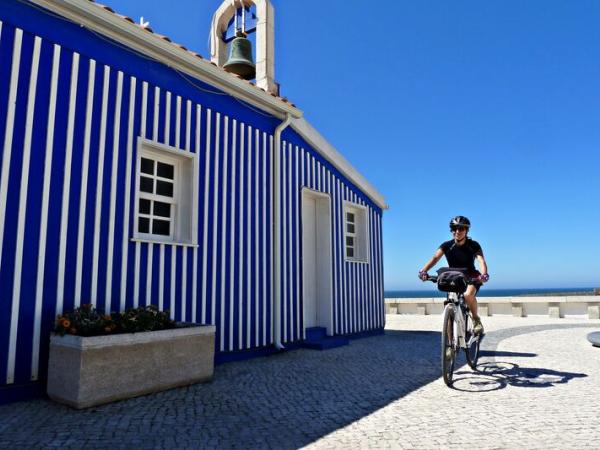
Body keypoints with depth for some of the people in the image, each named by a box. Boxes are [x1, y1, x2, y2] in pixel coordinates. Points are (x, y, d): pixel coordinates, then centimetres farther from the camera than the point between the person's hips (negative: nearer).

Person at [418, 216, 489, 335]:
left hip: (471, 277, -2)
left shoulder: (473, 245, -12)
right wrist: (423, 271, -42)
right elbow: (435, 258, -25)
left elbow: (481, 260, -27)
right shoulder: (447, 245, -11)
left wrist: (483, 274, -48)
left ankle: (476, 319, -5)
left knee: (468, 295, -33)